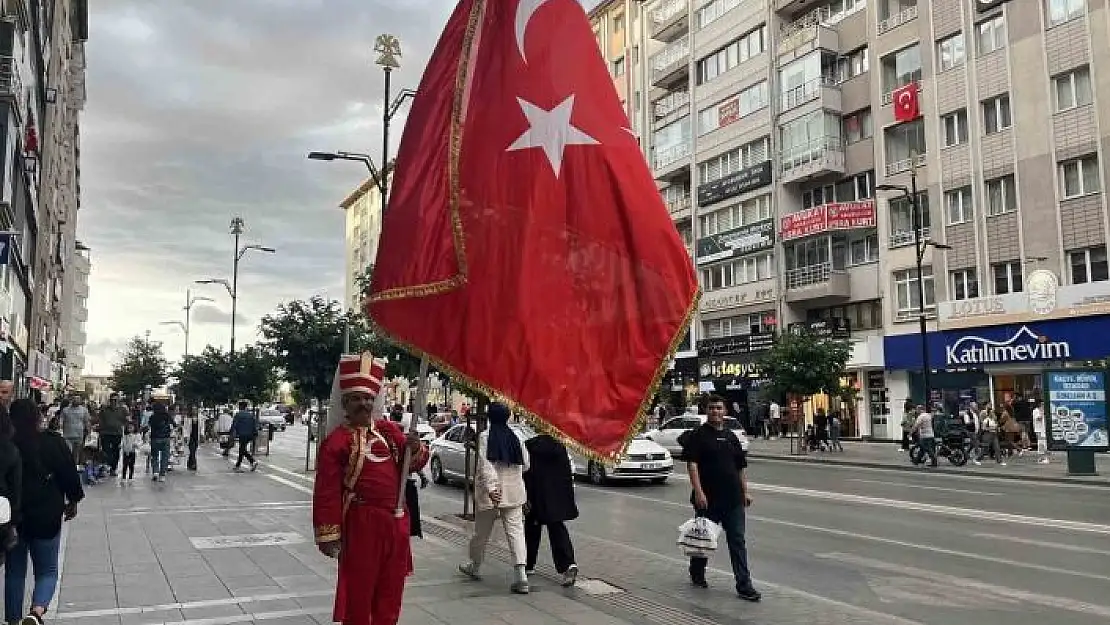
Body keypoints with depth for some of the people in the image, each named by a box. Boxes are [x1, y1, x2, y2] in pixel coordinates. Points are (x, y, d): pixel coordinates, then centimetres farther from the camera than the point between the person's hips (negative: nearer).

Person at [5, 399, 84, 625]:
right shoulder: (54, 443, -11)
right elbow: (70, 475, -4)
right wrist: (73, 501, 13)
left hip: (13, 518, 2)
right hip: (46, 517, -2)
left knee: (14, 572, 17)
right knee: (47, 571, 9)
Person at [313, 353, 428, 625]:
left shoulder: (388, 428, 9)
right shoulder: (336, 440, -9)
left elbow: (415, 462, 12)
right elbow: (327, 492, -12)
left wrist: (415, 448, -11)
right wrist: (328, 535, -14)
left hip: (396, 521, 6)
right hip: (362, 524, -6)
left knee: (390, 591, 15)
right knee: (358, 591, 5)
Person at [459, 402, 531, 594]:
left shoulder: (485, 437, -8)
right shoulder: (516, 437, 2)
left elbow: (485, 465, -19)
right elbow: (526, 465, 8)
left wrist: (491, 487, -25)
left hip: (491, 492, -2)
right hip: (514, 492, 3)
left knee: (482, 531, 15)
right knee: (516, 530, -1)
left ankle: (474, 566, 35)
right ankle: (521, 575, -12)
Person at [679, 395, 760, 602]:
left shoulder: (731, 437, 14)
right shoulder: (697, 435, -4)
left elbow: (741, 466, 20)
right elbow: (692, 464, -13)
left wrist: (745, 491, 13)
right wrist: (698, 492, -21)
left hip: (733, 499, 4)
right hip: (707, 499, -4)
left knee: (738, 541, 0)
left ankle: (744, 586, -1)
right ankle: (697, 575, 32)